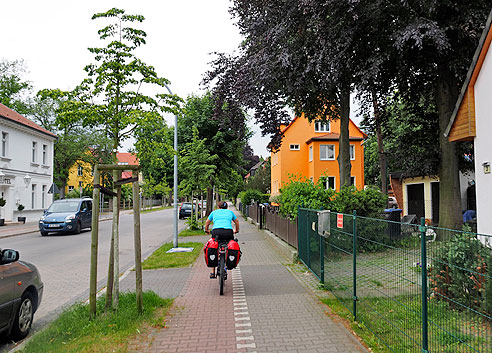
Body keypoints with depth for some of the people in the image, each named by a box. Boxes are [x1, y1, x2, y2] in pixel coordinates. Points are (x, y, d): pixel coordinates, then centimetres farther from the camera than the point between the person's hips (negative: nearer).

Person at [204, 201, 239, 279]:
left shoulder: (214, 212, 25)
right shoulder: (230, 212, 26)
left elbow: (207, 223, 34)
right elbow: (237, 222, 38)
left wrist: (207, 231, 52)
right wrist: (236, 231, 55)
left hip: (216, 232, 0)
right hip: (228, 232, 0)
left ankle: (212, 272, 15)